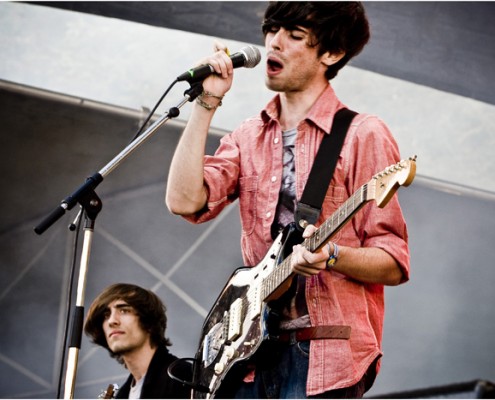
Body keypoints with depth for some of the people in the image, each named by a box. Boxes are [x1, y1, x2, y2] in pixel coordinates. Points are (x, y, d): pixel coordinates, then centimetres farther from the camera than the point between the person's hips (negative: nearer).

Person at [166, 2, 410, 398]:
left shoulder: (362, 135, -1)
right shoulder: (248, 138, 16)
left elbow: (393, 264, -4)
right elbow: (184, 200, -2)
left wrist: (330, 257, -23)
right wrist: (207, 104, -1)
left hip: (324, 354, -5)